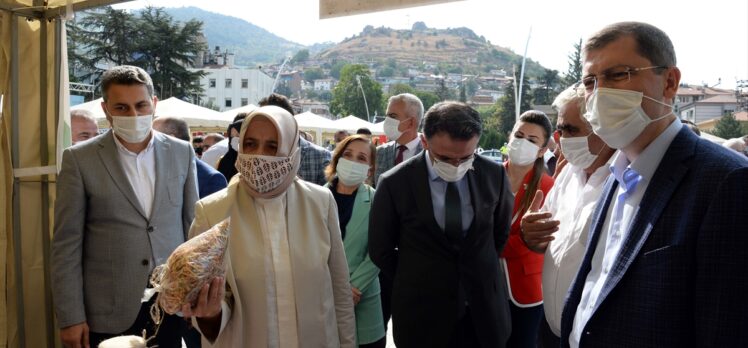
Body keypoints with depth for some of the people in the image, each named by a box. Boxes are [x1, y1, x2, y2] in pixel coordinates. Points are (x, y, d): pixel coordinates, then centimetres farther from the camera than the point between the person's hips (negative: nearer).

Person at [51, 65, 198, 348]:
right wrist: (70, 316, -6)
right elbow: (67, 244, -5)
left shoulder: (182, 153, 1)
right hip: (108, 310, -1)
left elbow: (193, 226, 6)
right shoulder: (79, 159, -5)